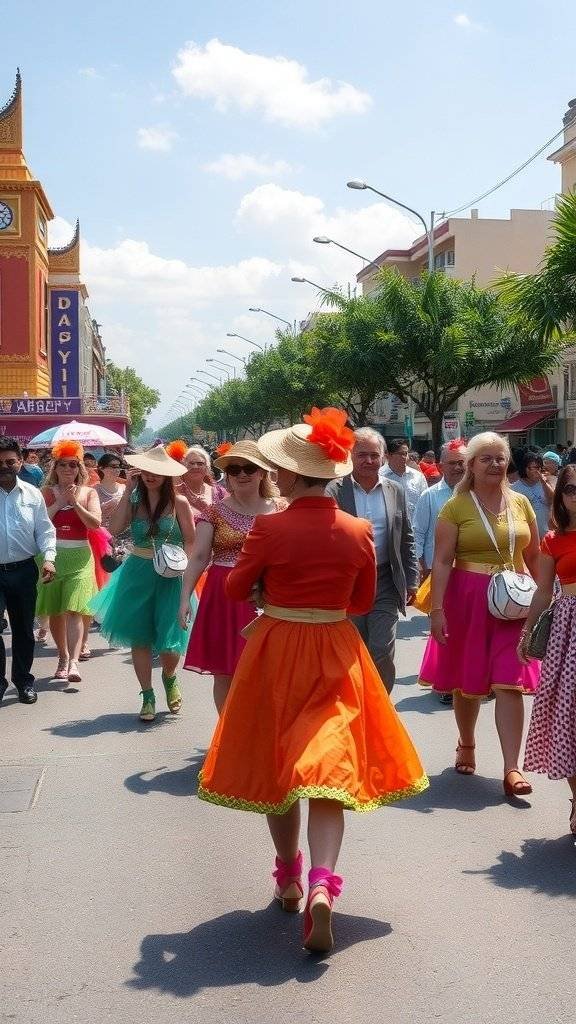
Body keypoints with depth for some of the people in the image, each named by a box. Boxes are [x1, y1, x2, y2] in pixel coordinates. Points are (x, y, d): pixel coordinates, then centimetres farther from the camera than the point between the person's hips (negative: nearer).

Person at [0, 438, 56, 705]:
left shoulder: (32, 494, 5)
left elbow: (44, 530, 6)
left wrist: (48, 558, -9)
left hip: (24, 570, 2)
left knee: (23, 628, 12)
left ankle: (23, 680, 26)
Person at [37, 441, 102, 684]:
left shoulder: (89, 493, 6)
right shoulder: (47, 492, 5)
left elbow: (96, 523, -5)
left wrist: (75, 503, -13)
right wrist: (60, 503, -11)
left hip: (79, 557, -1)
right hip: (52, 556, 1)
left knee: (75, 609, -13)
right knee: (55, 610, 8)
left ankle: (74, 661, -21)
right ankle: (63, 657, 23)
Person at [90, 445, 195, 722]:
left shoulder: (178, 502, -4)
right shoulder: (133, 500, 1)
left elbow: (190, 542, 1)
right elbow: (115, 528, -15)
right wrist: (128, 491, -14)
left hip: (170, 577, -2)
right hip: (137, 573, 2)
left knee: (168, 641, -4)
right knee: (140, 638, 5)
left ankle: (169, 678, 30)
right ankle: (147, 696, 19)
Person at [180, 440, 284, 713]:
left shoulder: (280, 510, 4)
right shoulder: (215, 512, 3)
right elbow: (198, 557, -1)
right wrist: (185, 597, -10)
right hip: (225, 598, 0)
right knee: (224, 674, 6)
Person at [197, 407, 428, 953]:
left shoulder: (270, 528, -14)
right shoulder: (358, 531, -4)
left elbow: (236, 589, -1)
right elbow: (362, 602, 8)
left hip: (275, 651, -1)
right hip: (336, 654, 2)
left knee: (275, 764, 15)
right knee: (326, 767, 1)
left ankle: (289, 880, 28)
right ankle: (321, 884, -18)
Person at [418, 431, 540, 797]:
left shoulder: (521, 503, 7)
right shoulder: (456, 506, -4)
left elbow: (534, 556, 13)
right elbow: (442, 561, -7)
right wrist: (437, 609, -14)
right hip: (467, 599, -2)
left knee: (510, 683, -5)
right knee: (467, 680, 11)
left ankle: (512, 768, -4)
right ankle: (466, 747, 34)